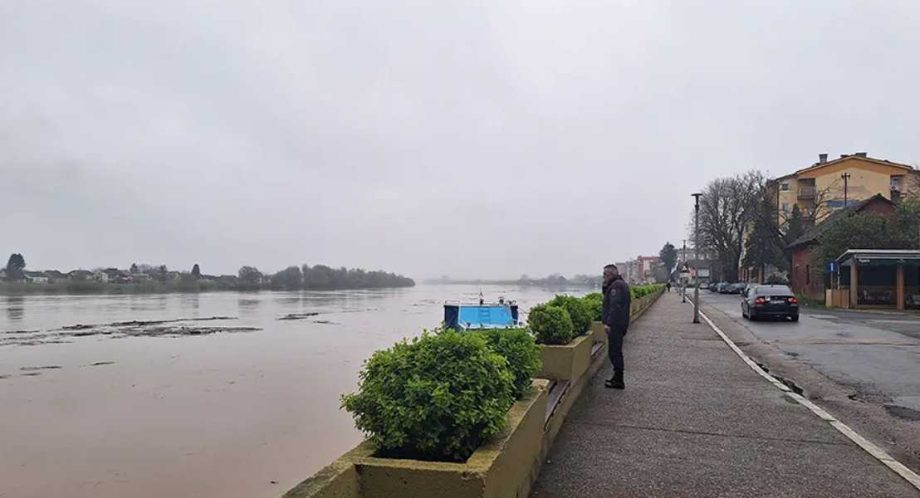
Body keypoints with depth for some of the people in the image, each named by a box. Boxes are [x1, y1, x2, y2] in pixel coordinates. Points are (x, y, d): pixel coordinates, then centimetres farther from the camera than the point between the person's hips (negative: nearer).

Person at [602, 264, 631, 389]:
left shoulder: (616, 286, -16)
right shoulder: (621, 284, 18)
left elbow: (615, 306, -25)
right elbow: (607, 298, 22)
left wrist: (608, 323, -26)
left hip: (615, 324, -11)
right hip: (620, 323, 11)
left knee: (615, 352, -6)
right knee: (616, 351, 17)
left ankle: (618, 381, -2)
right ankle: (617, 377, 26)